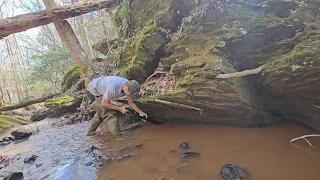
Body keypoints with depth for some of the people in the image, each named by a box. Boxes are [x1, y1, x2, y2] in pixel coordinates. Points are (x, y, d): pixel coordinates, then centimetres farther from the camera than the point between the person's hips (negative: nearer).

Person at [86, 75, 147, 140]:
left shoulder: (128, 85, -20)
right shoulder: (113, 88, -42)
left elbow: (131, 102, -6)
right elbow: (104, 103, -27)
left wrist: (141, 112, -9)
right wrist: (120, 108, -24)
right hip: (93, 91, -8)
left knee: (101, 112, 24)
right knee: (110, 114, -14)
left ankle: (90, 133, 41)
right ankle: (118, 137, -4)